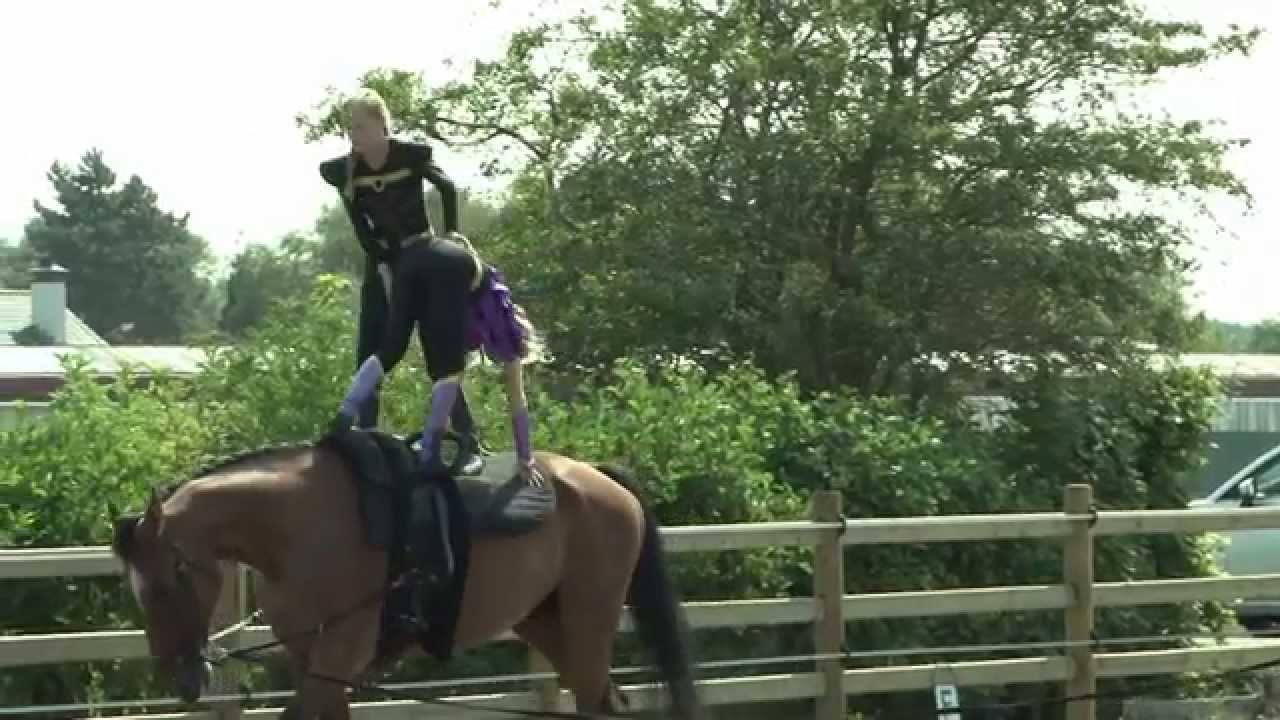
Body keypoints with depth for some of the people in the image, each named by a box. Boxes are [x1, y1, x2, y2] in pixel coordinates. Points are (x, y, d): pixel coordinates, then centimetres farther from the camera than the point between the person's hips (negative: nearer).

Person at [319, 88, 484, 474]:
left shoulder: (412, 155, -18)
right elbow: (361, 228, -8)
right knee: (368, 358, -1)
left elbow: (448, 188, 0)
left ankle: (470, 446, -5)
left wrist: (453, 232, -8)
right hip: (380, 265, 4)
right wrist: (385, 267, -15)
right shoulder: (343, 171, -11)